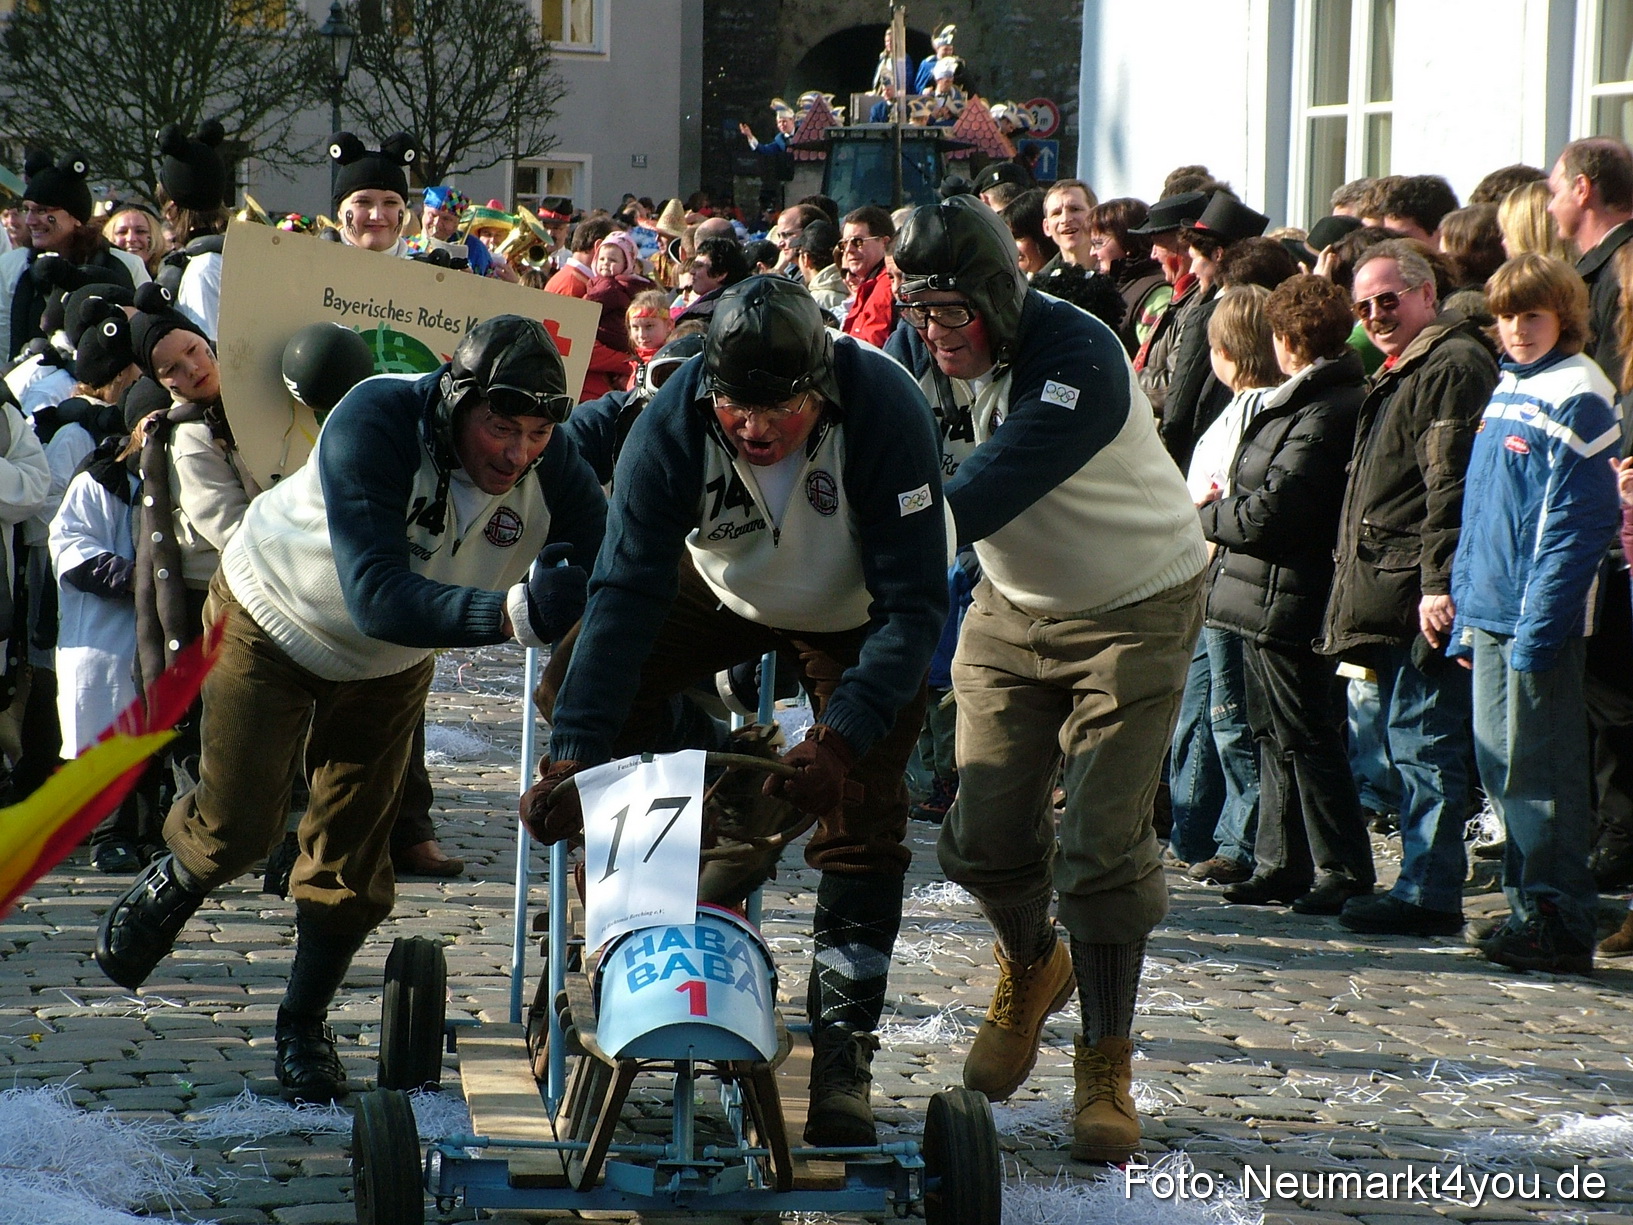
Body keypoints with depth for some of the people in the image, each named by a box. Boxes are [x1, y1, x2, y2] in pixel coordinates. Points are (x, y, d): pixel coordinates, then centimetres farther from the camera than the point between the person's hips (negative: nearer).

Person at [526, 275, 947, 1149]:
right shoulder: (674, 421, -32)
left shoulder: (884, 413, -37)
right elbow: (627, 590, -32)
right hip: (723, 585, 3)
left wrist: (844, 738, -47)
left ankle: (843, 1052, -11)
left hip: (856, 612, -3)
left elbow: (913, 606, -35)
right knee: (587, 682, -12)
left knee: (862, 809, -15)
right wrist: (573, 751, -41)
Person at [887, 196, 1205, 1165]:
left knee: (1101, 846, -10)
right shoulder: (915, 354, -9)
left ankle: (1106, 1066, 4)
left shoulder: (1078, 358, -31)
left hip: (1137, 606, -5)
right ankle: (1031, 972, 35)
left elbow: (985, 493, -41)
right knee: (986, 831, 3)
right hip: (1014, 603, 5)